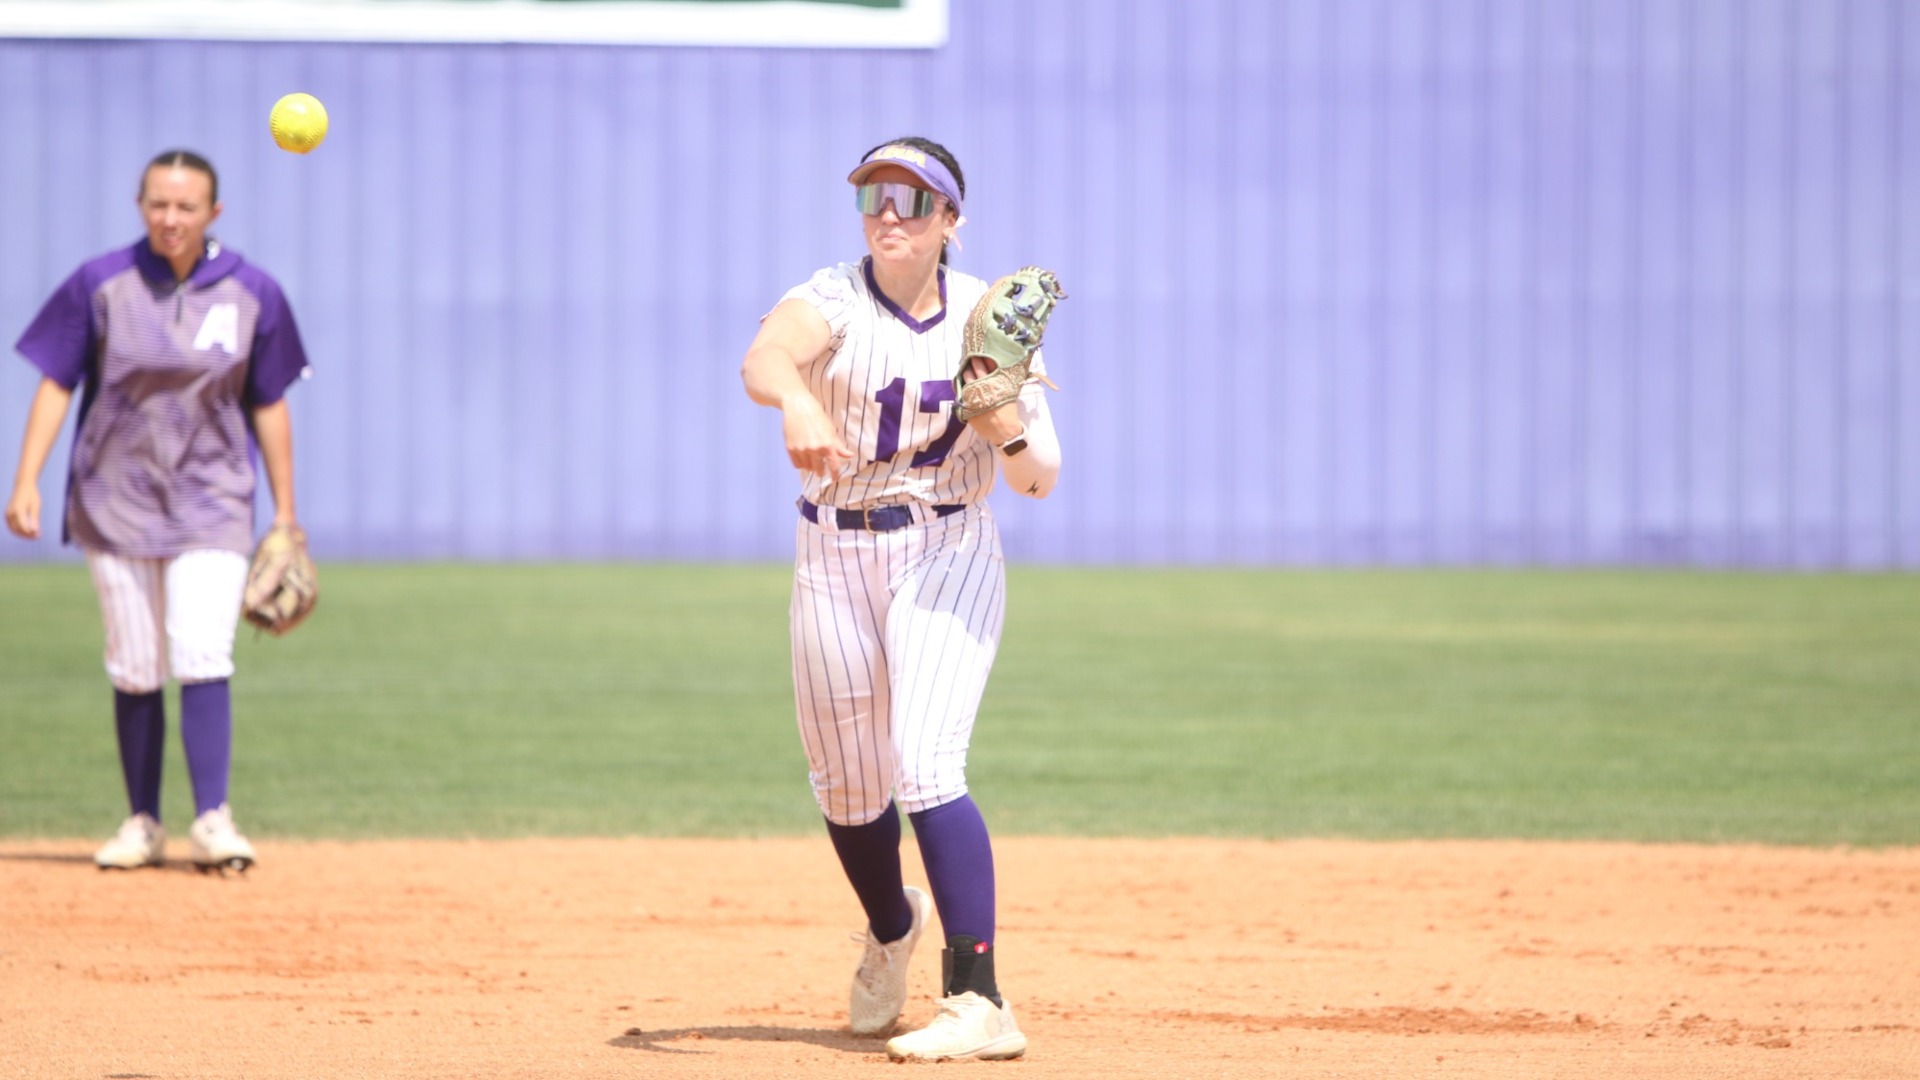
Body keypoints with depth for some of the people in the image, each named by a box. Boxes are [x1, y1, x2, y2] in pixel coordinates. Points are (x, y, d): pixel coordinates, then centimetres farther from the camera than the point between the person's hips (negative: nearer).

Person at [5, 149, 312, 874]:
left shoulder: (251, 295, 0)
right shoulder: (100, 285, -3)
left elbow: (269, 406, 6)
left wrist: (286, 517, 6)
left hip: (211, 506, -1)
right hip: (115, 505, 1)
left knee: (202, 657, -14)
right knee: (134, 671, 4)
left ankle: (211, 820, -14)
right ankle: (142, 823, 13)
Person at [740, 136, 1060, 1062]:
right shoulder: (833, 300, -9)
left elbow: (1038, 482, -1)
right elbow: (764, 356, -34)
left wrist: (1010, 432, -24)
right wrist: (797, 399, -57)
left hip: (948, 558, -1)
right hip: (834, 559, 2)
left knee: (925, 769, -20)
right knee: (848, 787, 12)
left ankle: (979, 1004, -24)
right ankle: (890, 933, 45)